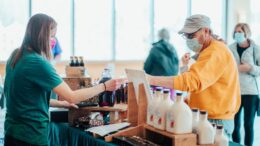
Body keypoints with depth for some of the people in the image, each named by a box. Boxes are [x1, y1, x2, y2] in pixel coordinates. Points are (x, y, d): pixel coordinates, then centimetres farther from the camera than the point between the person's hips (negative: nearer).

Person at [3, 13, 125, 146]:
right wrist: (105, 86, -13)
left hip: (12, 130, 8)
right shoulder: (37, 63, -21)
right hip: (31, 135, -8)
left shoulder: (16, 56, 6)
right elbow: (71, 97, -21)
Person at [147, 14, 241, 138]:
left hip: (216, 121, -10)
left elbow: (192, 80, -30)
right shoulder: (208, 51, 18)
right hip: (206, 118, 10)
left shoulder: (216, 52, -18)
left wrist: (152, 80, -33)